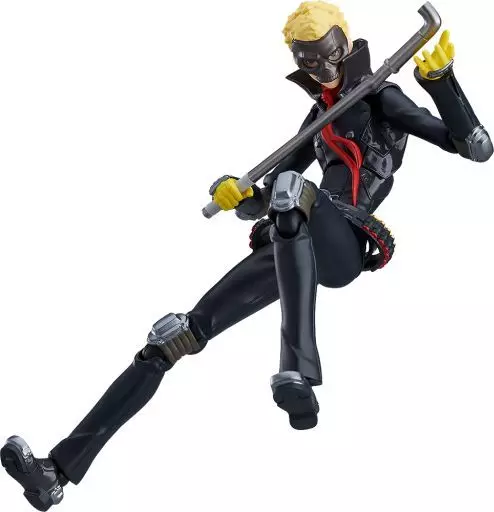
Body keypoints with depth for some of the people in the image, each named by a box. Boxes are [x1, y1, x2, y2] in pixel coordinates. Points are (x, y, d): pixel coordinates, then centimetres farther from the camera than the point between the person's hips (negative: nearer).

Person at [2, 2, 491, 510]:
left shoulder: (383, 98, 9)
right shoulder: (318, 116, 29)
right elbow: (265, 201, 29)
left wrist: (440, 78, -11)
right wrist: (240, 198, 6)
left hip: (344, 244, -7)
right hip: (288, 251, 7)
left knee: (291, 184, -40)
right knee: (174, 336, -6)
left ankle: (299, 372, -47)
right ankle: (59, 470, -11)